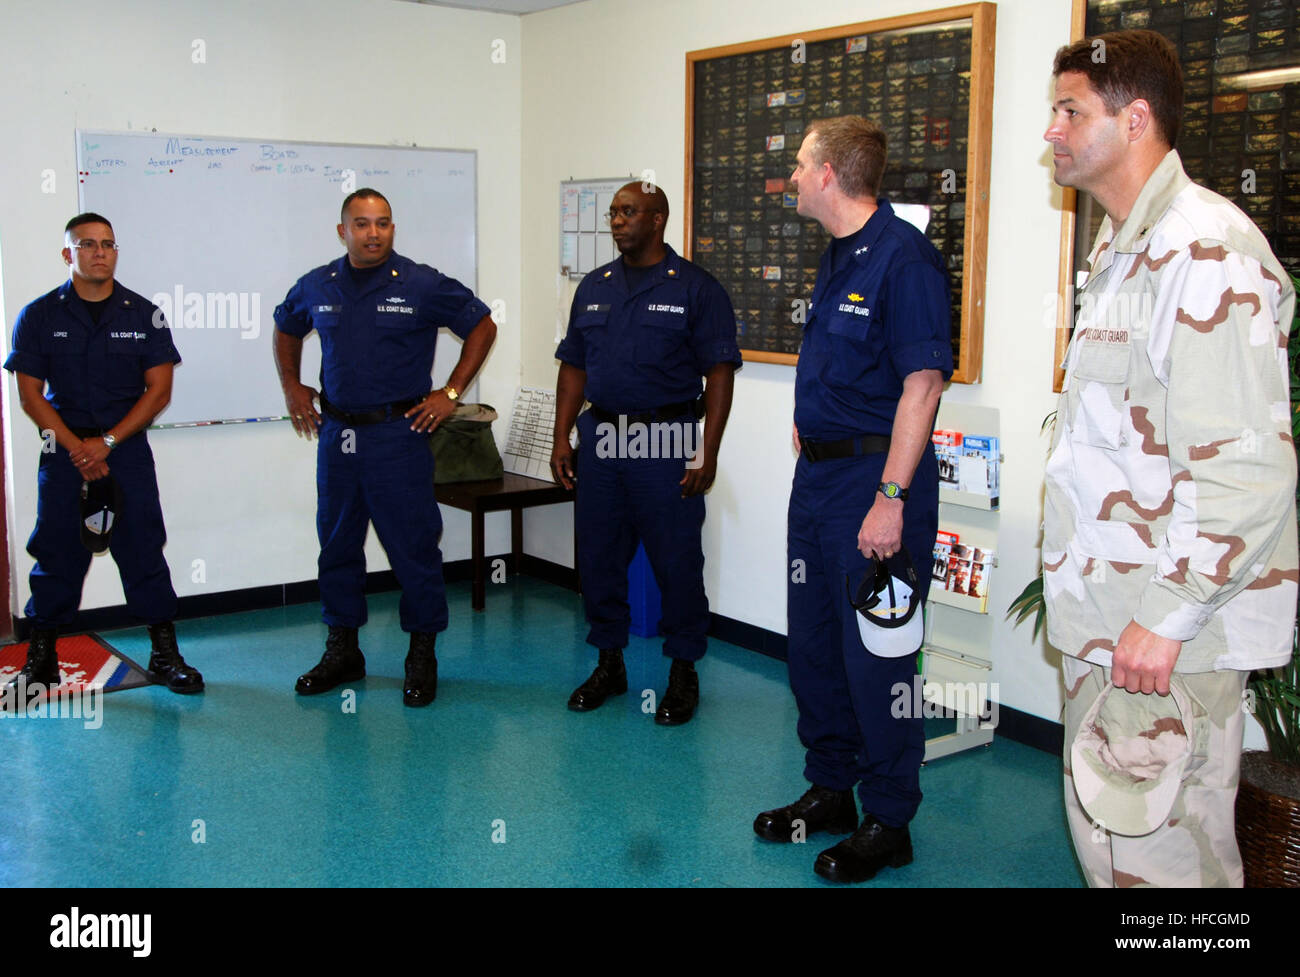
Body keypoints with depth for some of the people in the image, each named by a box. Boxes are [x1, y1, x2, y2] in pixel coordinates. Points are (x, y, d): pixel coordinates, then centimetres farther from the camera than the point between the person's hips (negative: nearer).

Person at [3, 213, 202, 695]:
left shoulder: (143, 314, 2)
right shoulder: (39, 316, 2)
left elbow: (159, 389, 0)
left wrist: (107, 442, -9)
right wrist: (76, 447, -10)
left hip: (127, 447, 0)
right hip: (64, 449, 0)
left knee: (143, 549, -1)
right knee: (56, 551, 3)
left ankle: (165, 654, 7)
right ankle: (41, 659, 15)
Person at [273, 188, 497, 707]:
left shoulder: (423, 285, -5)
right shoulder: (316, 287, 6)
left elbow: (483, 327, 2)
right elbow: (286, 329, 26)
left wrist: (450, 393, -2)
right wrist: (291, 386, 16)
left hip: (399, 432, -4)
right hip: (337, 432, 4)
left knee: (413, 546, 0)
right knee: (337, 543, 11)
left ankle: (422, 655, 13)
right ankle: (342, 651, 25)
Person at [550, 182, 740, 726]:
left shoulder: (696, 288, -3)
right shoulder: (594, 288, 13)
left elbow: (719, 373, -7)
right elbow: (573, 367, 15)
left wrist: (708, 452, -13)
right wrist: (562, 437, 6)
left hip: (666, 446, -5)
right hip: (599, 440, 5)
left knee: (677, 562, 1)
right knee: (598, 557, 10)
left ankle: (683, 672, 16)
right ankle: (609, 663, 26)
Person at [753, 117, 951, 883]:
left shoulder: (903, 256, -16)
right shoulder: (839, 253, 14)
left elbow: (922, 384, -21)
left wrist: (891, 497, -24)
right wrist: (812, 422, 17)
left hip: (876, 475, -10)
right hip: (818, 473, 10)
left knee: (876, 655, 0)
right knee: (814, 643, 16)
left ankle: (888, 823, 15)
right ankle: (831, 790, 33)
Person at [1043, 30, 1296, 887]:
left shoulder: (1205, 250, -18)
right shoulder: (1124, 247, 16)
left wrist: (1165, 615, -22)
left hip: (1164, 626, -10)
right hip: (1108, 609, 10)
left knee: (1146, 845, -1)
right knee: (1109, 829, 19)